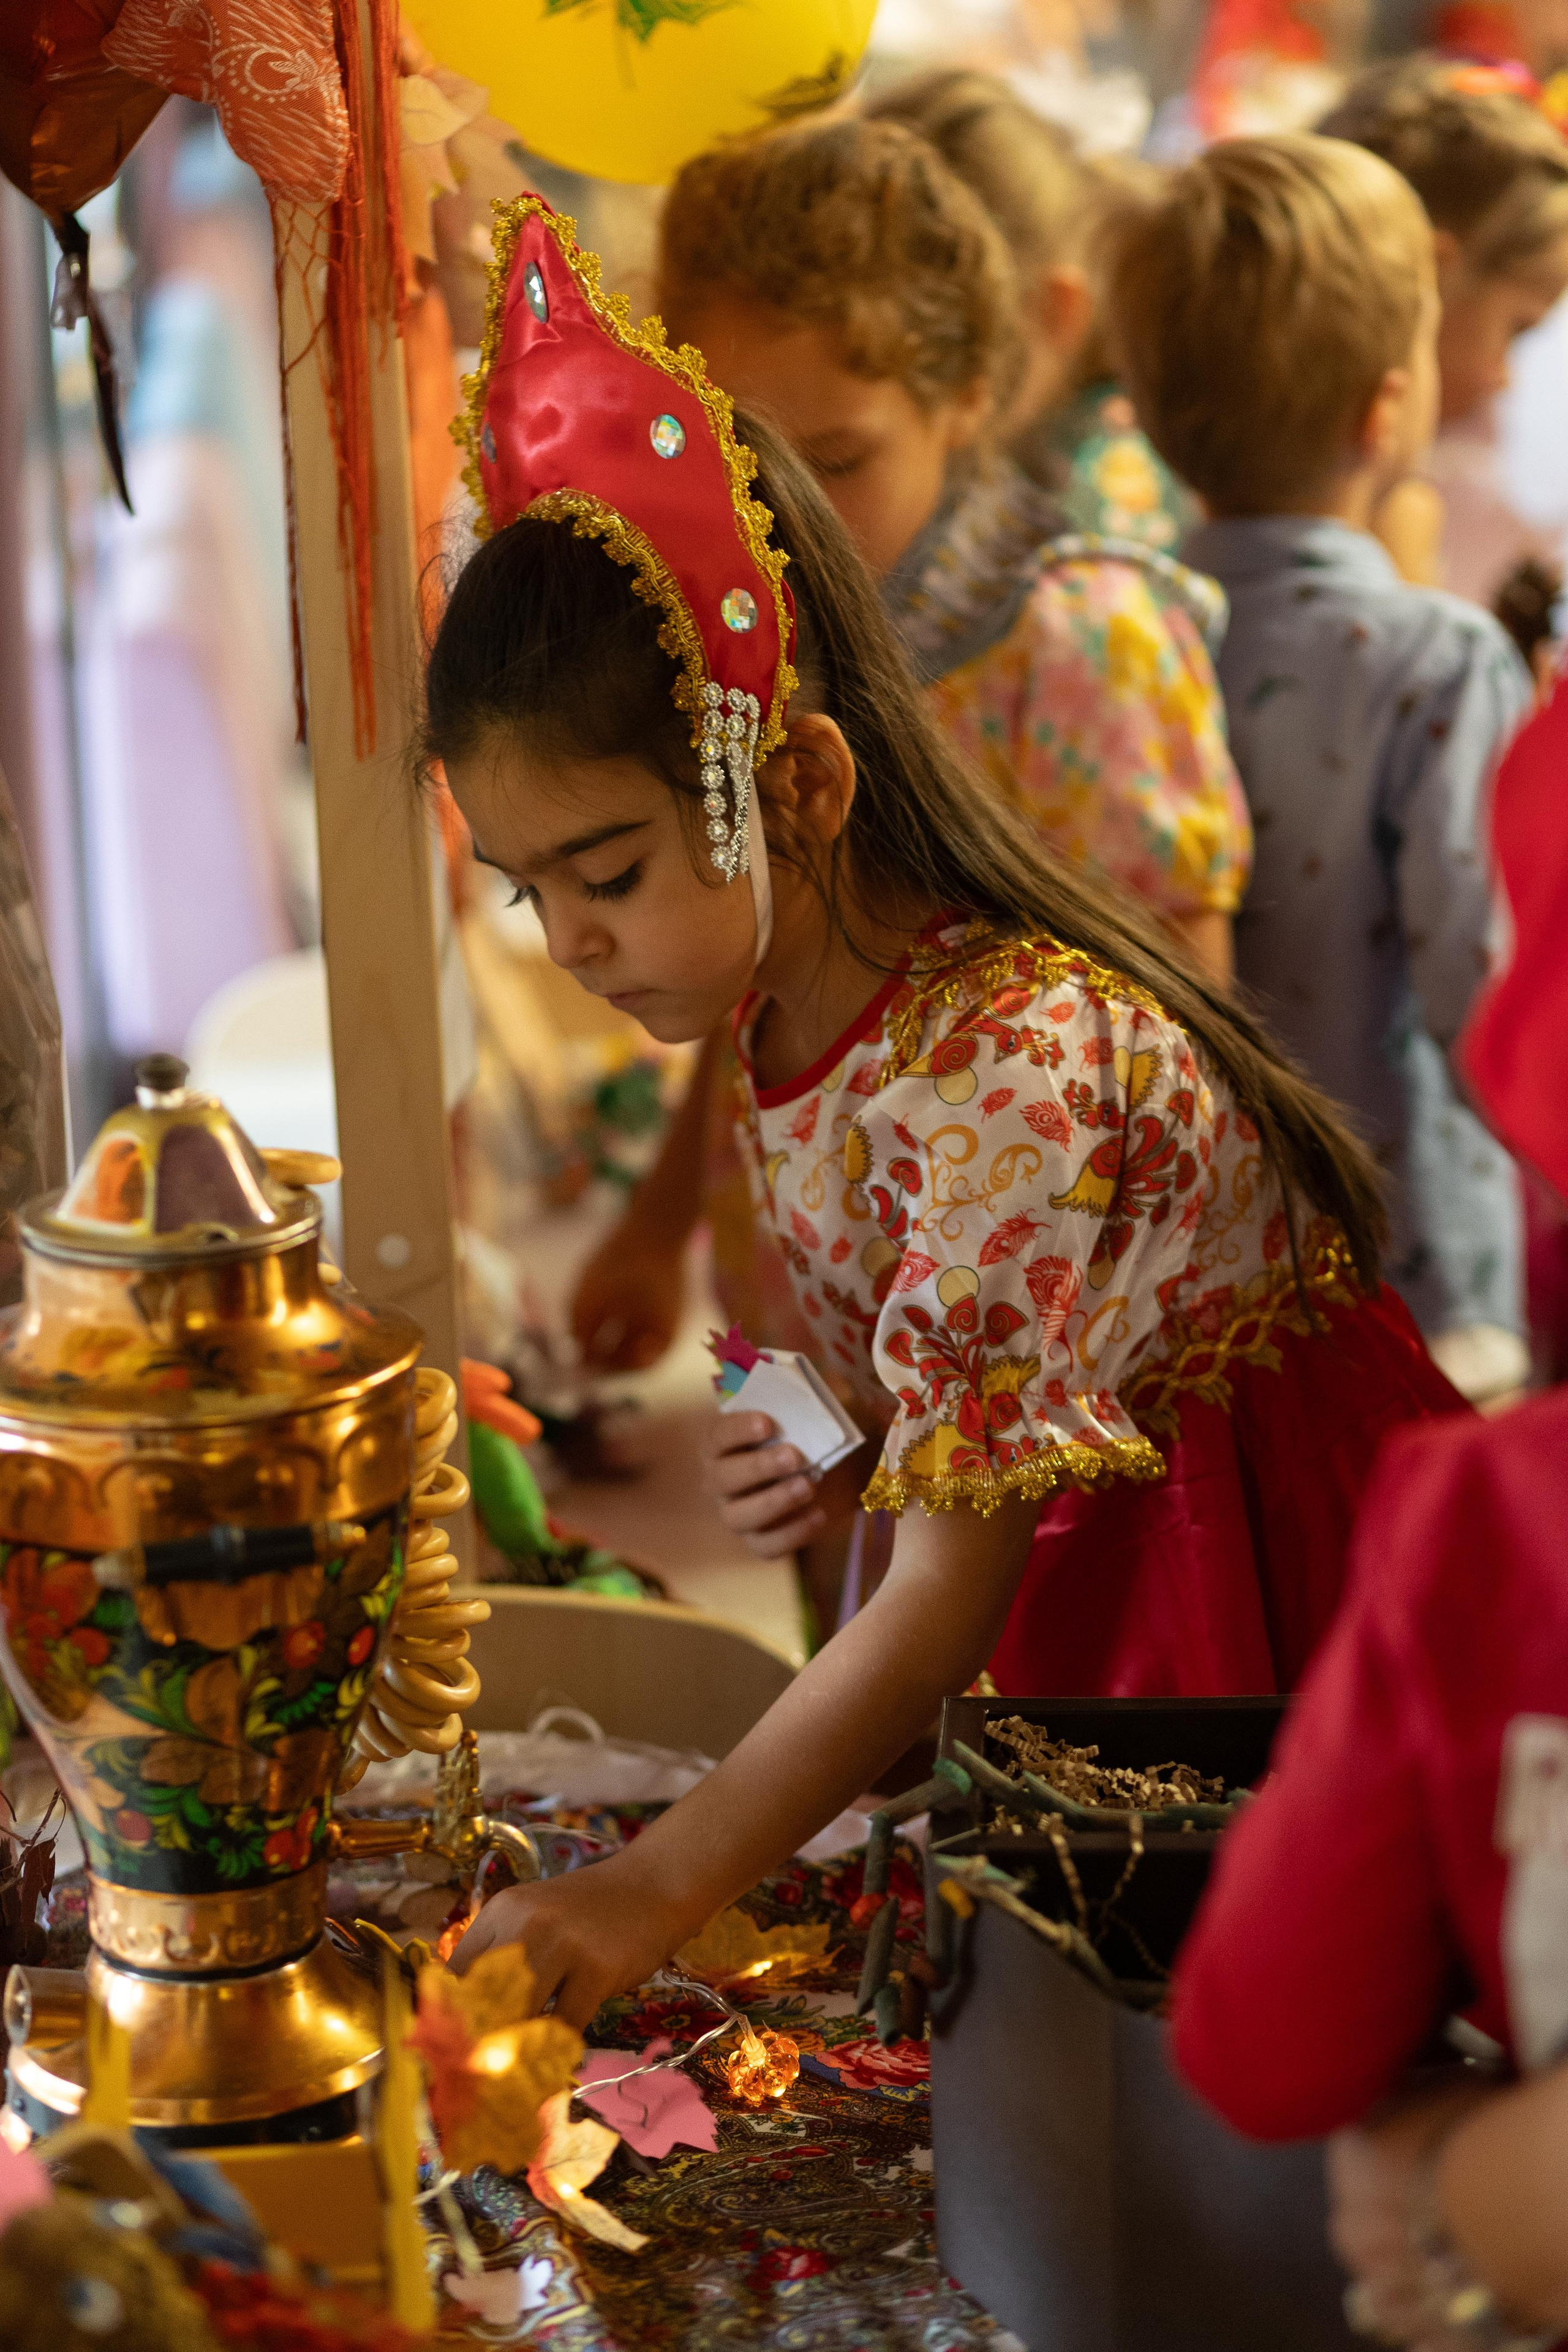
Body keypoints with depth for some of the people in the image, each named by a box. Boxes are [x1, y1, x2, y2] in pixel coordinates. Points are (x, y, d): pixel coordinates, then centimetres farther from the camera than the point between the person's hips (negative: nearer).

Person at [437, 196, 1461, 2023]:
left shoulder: (1011, 1068, -33)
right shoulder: (780, 1013, -5)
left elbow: (944, 1597, -34)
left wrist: (657, 1892, -38)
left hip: (1266, 1563, -7)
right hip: (1083, 1536, 7)